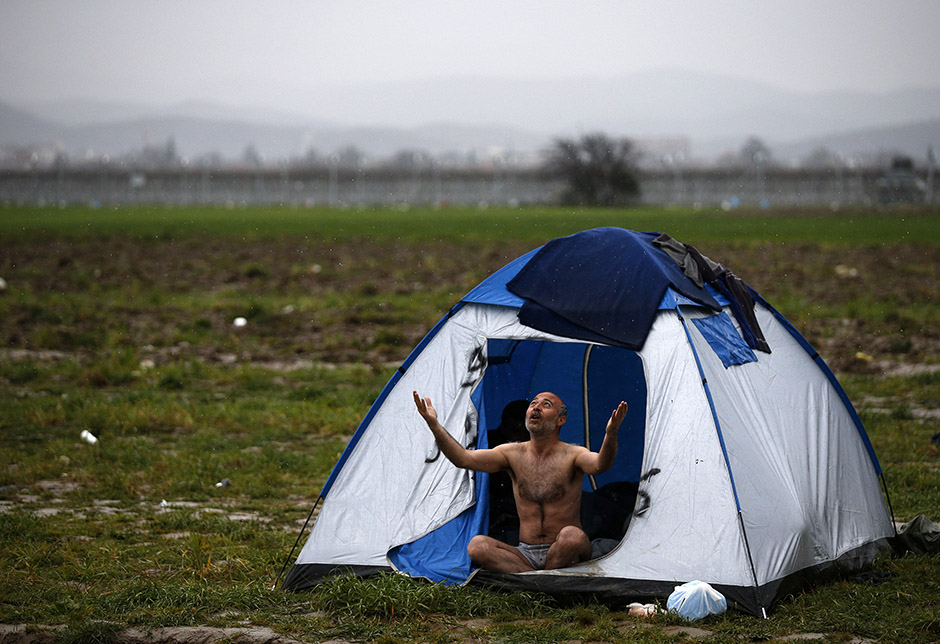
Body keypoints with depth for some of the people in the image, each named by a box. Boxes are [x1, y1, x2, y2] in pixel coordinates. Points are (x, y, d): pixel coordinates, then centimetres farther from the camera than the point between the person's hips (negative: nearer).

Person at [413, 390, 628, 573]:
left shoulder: (572, 455, -7)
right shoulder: (513, 454, 4)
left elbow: (599, 464, -31)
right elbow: (465, 459, -8)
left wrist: (610, 435, -53)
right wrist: (434, 425, -21)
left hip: (563, 554, -3)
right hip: (525, 554, 3)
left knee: (573, 536, -37)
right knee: (476, 545, -23)